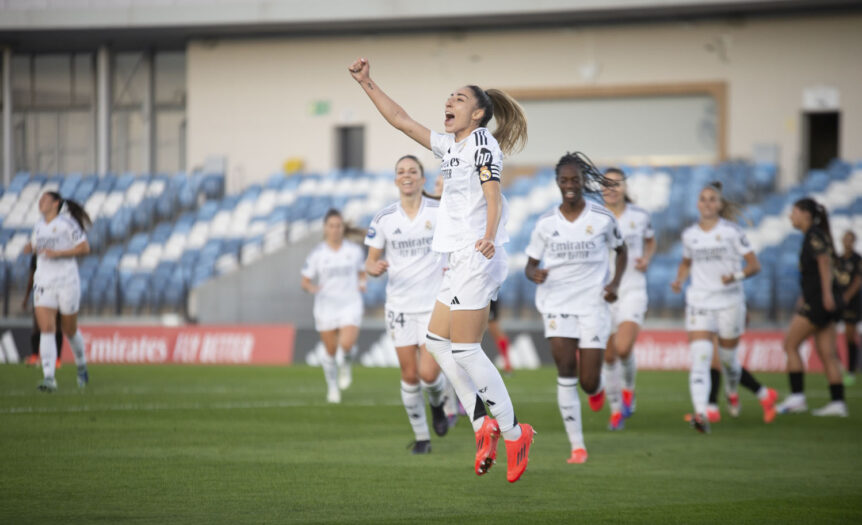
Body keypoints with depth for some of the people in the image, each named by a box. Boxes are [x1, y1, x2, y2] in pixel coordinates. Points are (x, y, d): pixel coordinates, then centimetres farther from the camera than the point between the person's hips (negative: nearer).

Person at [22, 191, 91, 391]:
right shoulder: (39, 226, 11)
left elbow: (85, 248, -12)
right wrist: (30, 247, 4)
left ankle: (81, 367, 37)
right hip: (43, 283, 4)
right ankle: (49, 378, -20)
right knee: (46, 329, -12)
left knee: (69, 330, 9)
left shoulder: (67, 223, -8)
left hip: (67, 282, -4)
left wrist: (58, 253, -19)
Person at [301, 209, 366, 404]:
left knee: (347, 344, -21)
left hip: (350, 304, 0)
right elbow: (305, 281, 0)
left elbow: (362, 270, 17)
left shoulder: (354, 250, 1)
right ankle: (332, 387, 28)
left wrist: (362, 283, -4)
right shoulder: (317, 254, -3)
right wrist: (312, 288, -23)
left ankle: (346, 366, 14)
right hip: (326, 307, 0)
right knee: (330, 350, 5)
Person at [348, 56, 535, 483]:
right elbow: (401, 120, 23)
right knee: (437, 341, 10)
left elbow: (493, 195, -20)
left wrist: (489, 237, -36)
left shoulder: (483, 140, -8)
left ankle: (513, 434, -5)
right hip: (460, 259, 10)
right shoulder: (449, 145, 18)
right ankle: (483, 424, 11)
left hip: (477, 257, -10)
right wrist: (366, 83, 19)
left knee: (464, 349, -11)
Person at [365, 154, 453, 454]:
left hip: (434, 305, -2)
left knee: (428, 373, -11)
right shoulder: (384, 219, 1)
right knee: (409, 376, 2)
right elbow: (371, 261, 6)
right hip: (400, 306, 2)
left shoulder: (440, 212, -4)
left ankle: (438, 405, 24)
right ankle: (421, 437, 17)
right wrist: (374, 268, -18)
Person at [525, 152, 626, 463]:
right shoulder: (546, 223, 2)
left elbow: (620, 251, 14)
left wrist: (615, 283, -3)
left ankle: (596, 390, 36)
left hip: (593, 305, -1)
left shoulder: (602, 219, -1)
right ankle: (577, 446, -6)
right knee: (565, 373, -12)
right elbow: (530, 263, 8)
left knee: (589, 383, -5)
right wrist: (534, 274, -16)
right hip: (557, 305, 1)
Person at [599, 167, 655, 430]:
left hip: (632, 290, -1)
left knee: (623, 349, -19)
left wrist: (646, 258, -1)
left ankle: (628, 388, 14)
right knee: (608, 356, 1)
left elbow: (651, 241, 18)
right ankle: (616, 410, 19)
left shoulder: (639, 216, 0)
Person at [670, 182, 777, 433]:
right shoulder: (689, 234, 7)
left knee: (728, 358, 10)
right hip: (699, 303, 2)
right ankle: (701, 414, -29)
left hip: (730, 302, -1)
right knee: (699, 358, -16)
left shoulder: (732, 231, -4)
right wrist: (679, 280, 5)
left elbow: (754, 265, -3)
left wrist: (737, 275, -22)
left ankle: (732, 392, 46)